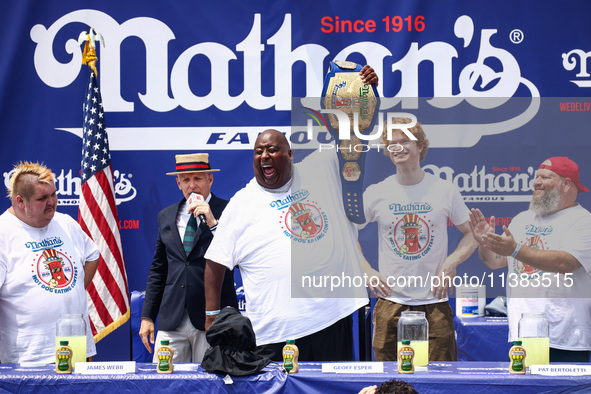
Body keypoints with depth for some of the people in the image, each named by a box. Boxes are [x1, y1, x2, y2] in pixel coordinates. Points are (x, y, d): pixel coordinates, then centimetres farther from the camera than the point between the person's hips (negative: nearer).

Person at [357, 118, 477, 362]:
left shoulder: (444, 191, 2)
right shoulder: (376, 194, 3)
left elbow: (472, 234, 11)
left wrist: (451, 263, -6)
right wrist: (367, 272, 1)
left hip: (435, 303, -1)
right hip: (390, 302, 1)